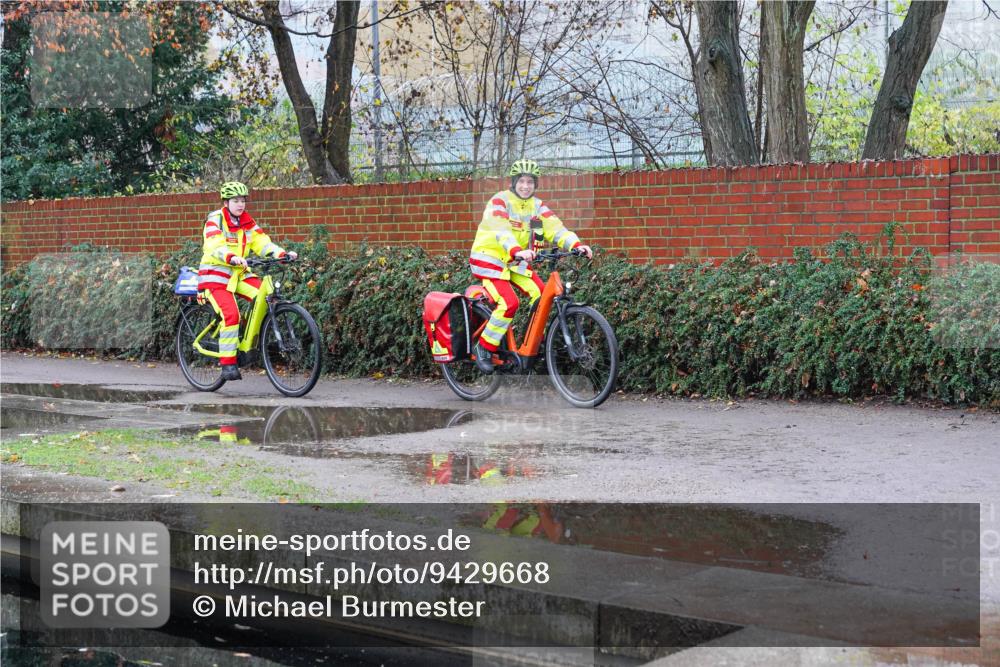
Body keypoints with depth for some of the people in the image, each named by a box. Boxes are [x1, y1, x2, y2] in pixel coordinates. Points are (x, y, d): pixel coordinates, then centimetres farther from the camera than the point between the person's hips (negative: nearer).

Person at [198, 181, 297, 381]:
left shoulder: (247, 222, 7)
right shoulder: (215, 220, -12)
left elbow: (262, 243, -2)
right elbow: (215, 247, -28)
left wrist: (283, 254, -20)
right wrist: (232, 257, -49)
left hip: (239, 274, 6)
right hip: (215, 273, -6)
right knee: (231, 314, -24)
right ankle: (228, 364, -16)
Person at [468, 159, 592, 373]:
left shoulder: (537, 206, 3)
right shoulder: (499, 201, -15)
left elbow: (555, 227, -10)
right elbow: (500, 231, -32)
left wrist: (577, 245, -28)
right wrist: (517, 250, -52)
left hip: (515, 261, 6)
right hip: (489, 258, -6)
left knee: (542, 295, -10)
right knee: (509, 303, -23)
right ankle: (484, 348, -9)